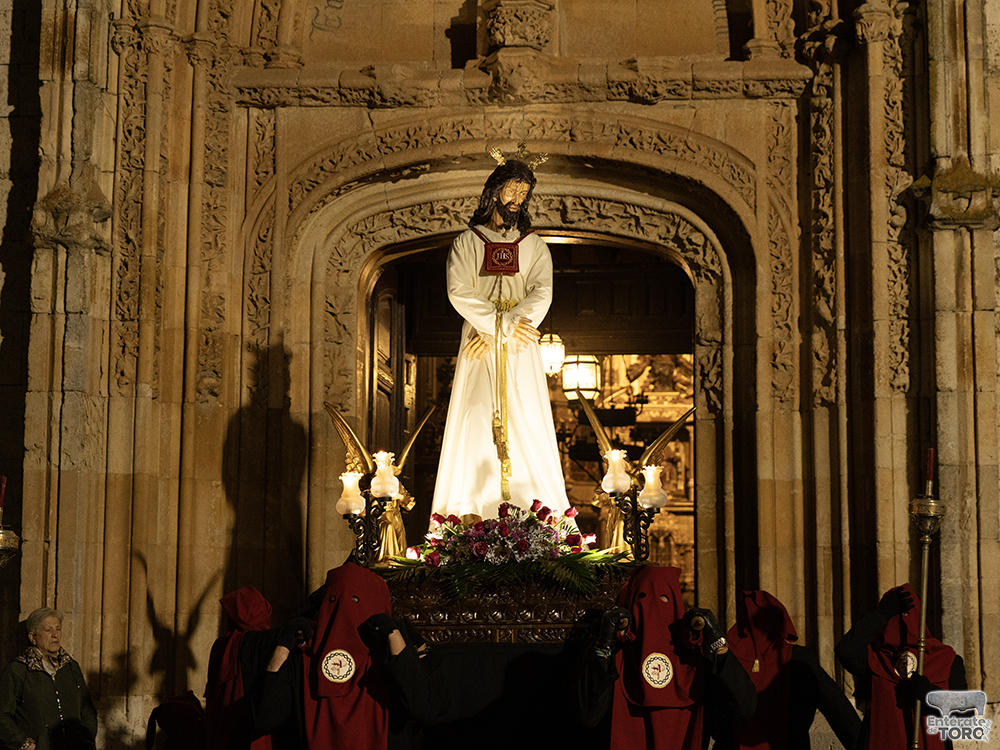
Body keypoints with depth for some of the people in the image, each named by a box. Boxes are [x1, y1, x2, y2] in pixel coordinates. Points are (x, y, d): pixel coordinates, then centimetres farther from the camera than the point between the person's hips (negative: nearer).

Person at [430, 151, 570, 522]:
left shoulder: (534, 247, 12)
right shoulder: (466, 242, 9)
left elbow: (542, 293, -2)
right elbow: (458, 292, -5)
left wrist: (493, 331, -13)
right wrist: (504, 323, -14)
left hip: (520, 351, 1)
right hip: (479, 349, -1)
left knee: (526, 423, -4)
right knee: (476, 423, -7)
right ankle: (471, 511, -8)